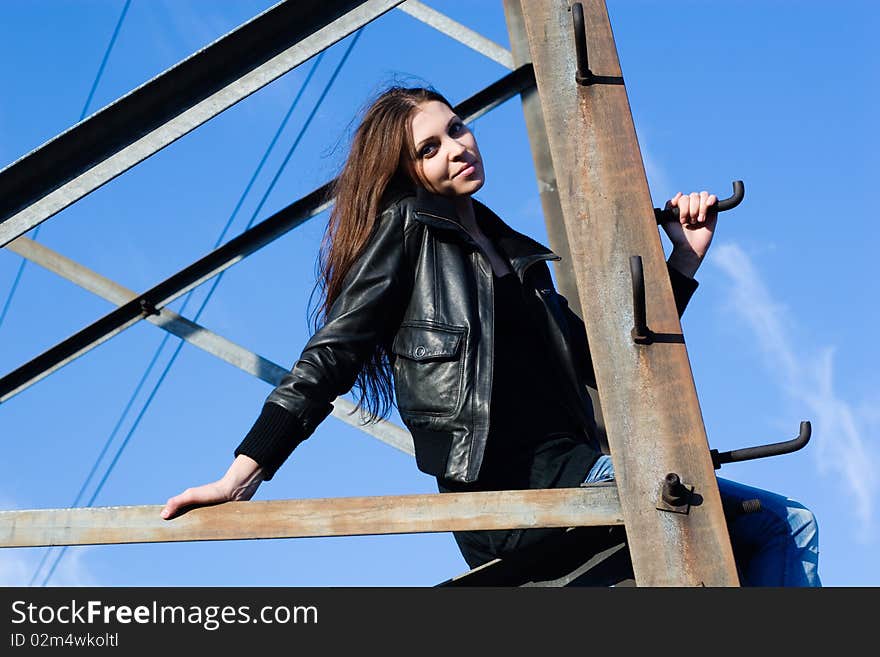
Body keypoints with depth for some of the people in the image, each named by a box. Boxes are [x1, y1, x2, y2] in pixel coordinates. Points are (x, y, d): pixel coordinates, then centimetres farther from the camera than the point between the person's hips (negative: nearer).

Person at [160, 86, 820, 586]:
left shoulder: (519, 256, 23)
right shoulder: (407, 230, 5)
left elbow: (603, 361, 21)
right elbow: (329, 357, -3)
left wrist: (683, 261, 15)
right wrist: (244, 473, -12)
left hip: (570, 475, 8)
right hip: (506, 486, -8)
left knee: (788, 525, 6)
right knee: (781, 522, -22)